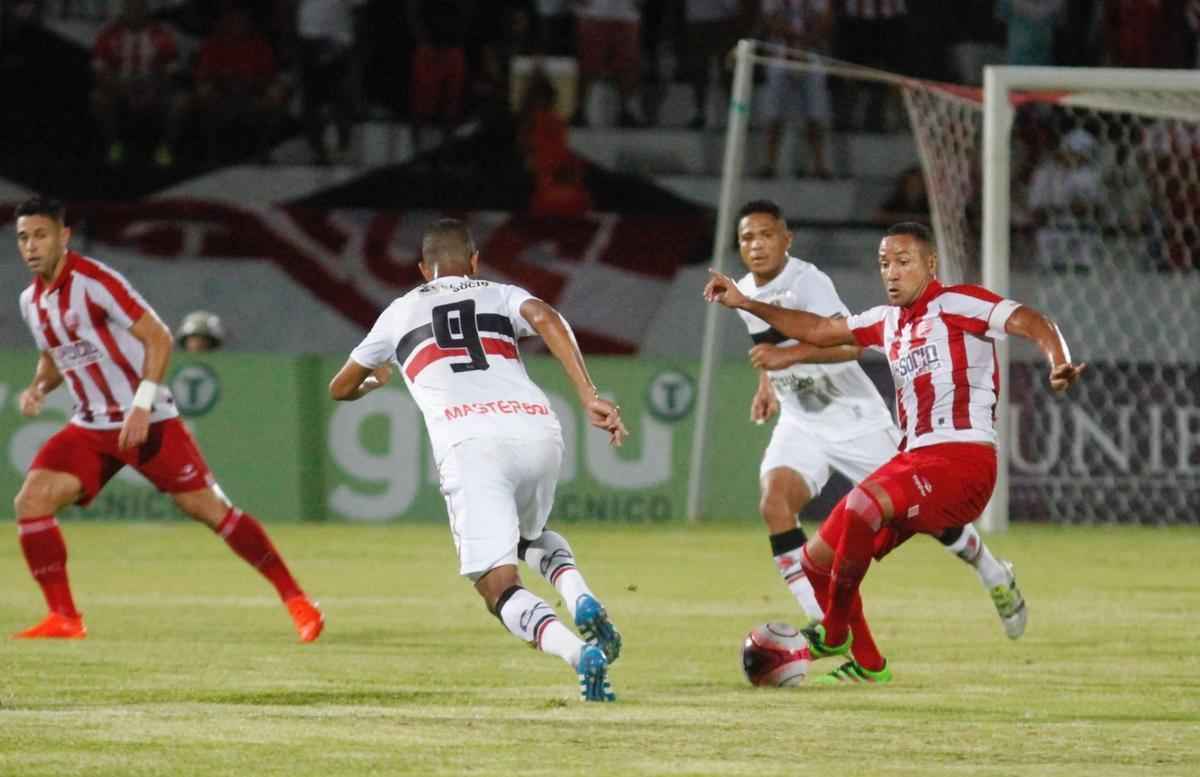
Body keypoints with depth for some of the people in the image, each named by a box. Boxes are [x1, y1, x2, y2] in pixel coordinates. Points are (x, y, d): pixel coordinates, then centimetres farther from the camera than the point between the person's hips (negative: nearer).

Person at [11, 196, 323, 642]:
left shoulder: (93, 282, -16)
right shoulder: (31, 301, 6)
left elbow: (157, 337, -17)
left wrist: (142, 404, -24)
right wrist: (38, 388, 1)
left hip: (147, 421, -6)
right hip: (91, 428, 6)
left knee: (210, 508, -7)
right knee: (30, 502, -11)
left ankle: (295, 600, 2)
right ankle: (64, 618, -4)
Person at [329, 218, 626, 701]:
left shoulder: (402, 313, 29)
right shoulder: (502, 296, 26)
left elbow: (340, 389, 41)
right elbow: (544, 318, 2)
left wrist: (376, 380, 65)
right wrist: (588, 396, -6)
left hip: (469, 441, -3)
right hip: (537, 429, 3)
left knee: (499, 587, -5)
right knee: (532, 535, 33)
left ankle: (578, 652, -34)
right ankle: (580, 598, 0)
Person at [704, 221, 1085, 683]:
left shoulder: (957, 305, -4)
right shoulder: (888, 322, 19)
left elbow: (1029, 322, -16)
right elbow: (821, 331, 30)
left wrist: (1059, 363, -36)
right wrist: (745, 304, 27)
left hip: (962, 459, -9)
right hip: (912, 459, 9)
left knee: (861, 505, -32)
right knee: (818, 559, 6)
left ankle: (834, 634, -12)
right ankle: (866, 666, 22)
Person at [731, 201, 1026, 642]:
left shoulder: (807, 283, -22)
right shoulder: (745, 294, 2)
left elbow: (851, 344, -37)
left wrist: (789, 356, -48)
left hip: (856, 419, -5)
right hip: (801, 424, 5)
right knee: (774, 502, -22)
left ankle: (995, 577, 32)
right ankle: (820, 621, -20)